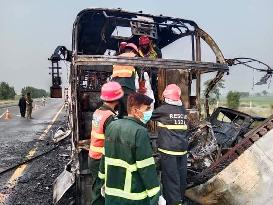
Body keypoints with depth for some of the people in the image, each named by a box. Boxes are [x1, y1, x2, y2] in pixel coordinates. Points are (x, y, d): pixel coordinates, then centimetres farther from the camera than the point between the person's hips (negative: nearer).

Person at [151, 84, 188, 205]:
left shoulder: (163, 109, -9)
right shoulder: (183, 109, 8)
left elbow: (150, 115, 4)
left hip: (168, 149, -6)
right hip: (182, 148, 7)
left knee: (170, 177, 0)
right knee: (181, 176, 14)